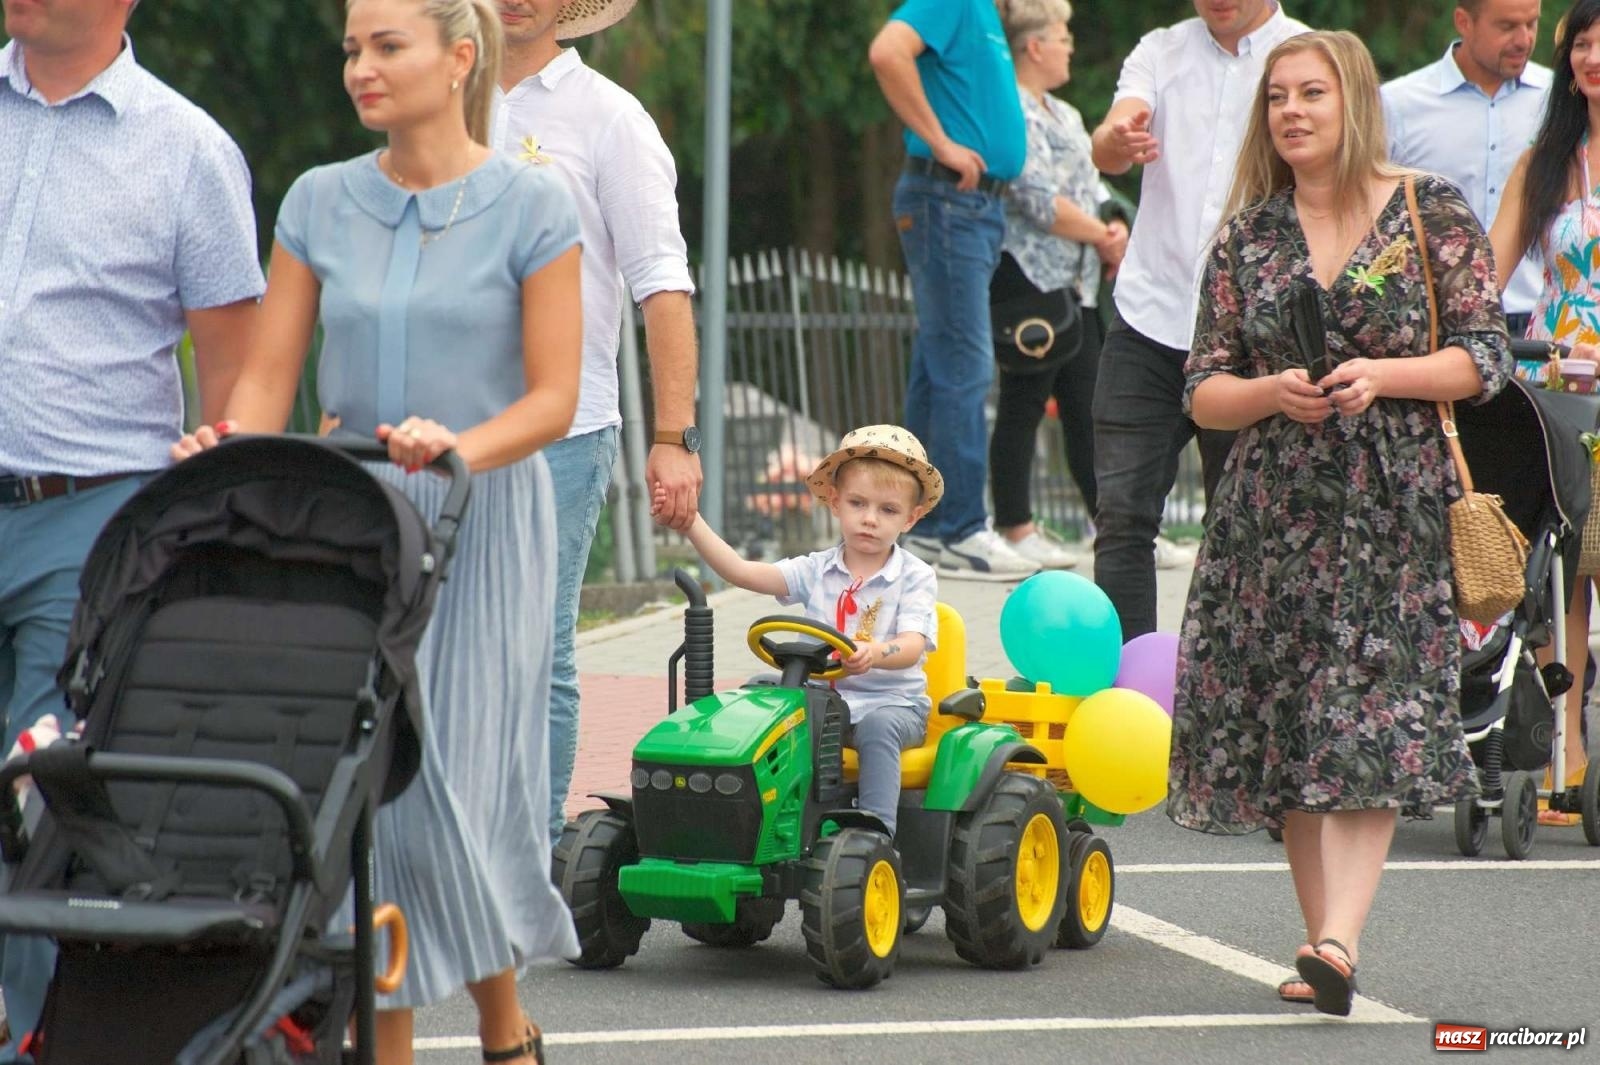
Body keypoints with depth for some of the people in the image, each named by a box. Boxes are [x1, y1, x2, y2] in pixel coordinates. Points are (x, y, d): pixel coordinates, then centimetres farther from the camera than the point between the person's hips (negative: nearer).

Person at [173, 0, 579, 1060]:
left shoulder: (531, 205, -4)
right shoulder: (321, 203, 7)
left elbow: (554, 396, -6)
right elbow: (270, 374, 4)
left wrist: (458, 447, -24)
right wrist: (230, 450, -16)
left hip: (482, 523, -3)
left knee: (459, 782, -3)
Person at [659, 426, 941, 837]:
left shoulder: (915, 577, -1)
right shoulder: (817, 571, 8)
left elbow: (912, 646, -17)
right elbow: (740, 571, -2)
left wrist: (874, 655, -41)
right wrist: (690, 522, -13)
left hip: (891, 699, -3)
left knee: (878, 725, -36)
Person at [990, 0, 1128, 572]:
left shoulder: (1065, 116, 20)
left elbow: (1092, 191, 22)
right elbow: (1039, 201, -18)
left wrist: (1116, 230, 1)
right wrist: (1102, 237, -7)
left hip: (1073, 283, 9)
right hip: (1027, 273, -9)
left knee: (1086, 407, 8)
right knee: (1023, 404, -5)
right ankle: (1016, 529, 0)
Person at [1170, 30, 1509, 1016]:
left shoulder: (1434, 213, 1)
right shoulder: (1247, 236, 10)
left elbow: (1485, 356, -1)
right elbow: (1204, 392, 9)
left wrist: (1382, 376, -15)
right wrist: (1272, 391, -12)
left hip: (1395, 502, -4)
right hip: (1276, 507, 4)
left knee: (1370, 722, -15)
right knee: (1286, 726, 2)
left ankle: (1340, 937, -24)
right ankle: (1323, 946, 9)